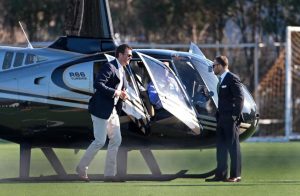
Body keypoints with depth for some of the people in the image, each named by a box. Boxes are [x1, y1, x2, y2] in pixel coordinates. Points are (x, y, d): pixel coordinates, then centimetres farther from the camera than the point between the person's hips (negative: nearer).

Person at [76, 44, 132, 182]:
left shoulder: (121, 70, 16)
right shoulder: (109, 67, -14)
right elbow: (98, 84, -25)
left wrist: (122, 95, 6)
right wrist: (115, 92, -24)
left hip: (113, 110, 10)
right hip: (102, 109, -10)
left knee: (116, 140, 7)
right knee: (100, 141, -7)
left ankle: (109, 173, 11)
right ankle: (82, 168, 9)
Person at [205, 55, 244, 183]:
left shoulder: (232, 79, -10)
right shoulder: (221, 80, 17)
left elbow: (240, 98, -15)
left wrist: (236, 116, -17)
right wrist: (218, 115, 12)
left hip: (230, 119, -9)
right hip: (222, 118, 9)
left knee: (233, 146, -5)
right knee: (221, 147, 9)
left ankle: (235, 175, -2)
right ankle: (220, 174, 12)